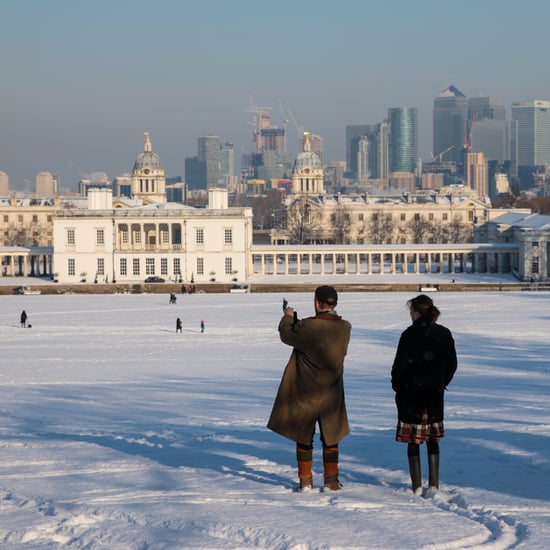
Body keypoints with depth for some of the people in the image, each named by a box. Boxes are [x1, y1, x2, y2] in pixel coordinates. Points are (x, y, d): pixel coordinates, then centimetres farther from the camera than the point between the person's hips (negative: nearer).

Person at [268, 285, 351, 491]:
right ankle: (331, 480, 17)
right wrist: (297, 321, 21)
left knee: (303, 437, 10)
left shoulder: (308, 327, -21)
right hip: (331, 394, 3)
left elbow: (286, 335, -3)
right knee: (330, 437, 15)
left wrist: (288, 317, 18)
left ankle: (305, 480, 13)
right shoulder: (344, 328, -6)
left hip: (305, 393, -3)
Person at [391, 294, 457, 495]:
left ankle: (417, 486, 2)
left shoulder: (409, 335, -14)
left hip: (411, 393, -4)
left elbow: (400, 365, -12)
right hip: (435, 395, 4)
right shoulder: (444, 334, 1)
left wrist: (397, 388, 4)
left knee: (413, 441, 3)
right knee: (433, 440, 14)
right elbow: (452, 364, 8)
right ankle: (434, 484, 15)